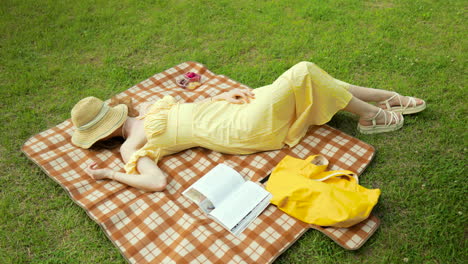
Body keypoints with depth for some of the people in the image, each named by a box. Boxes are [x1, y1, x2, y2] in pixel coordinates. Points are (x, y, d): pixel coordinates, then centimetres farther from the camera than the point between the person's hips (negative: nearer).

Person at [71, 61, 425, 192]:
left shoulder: (147, 108, 14)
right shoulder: (131, 146, -7)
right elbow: (158, 181, -22)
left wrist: (226, 94, 3)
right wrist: (110, 174, -18)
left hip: (230, 107, 7)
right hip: (241, 129, -7)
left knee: (313, 84, 2)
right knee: (301, 74, -16)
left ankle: (392, 99, 18)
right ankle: (370, 116, 4)